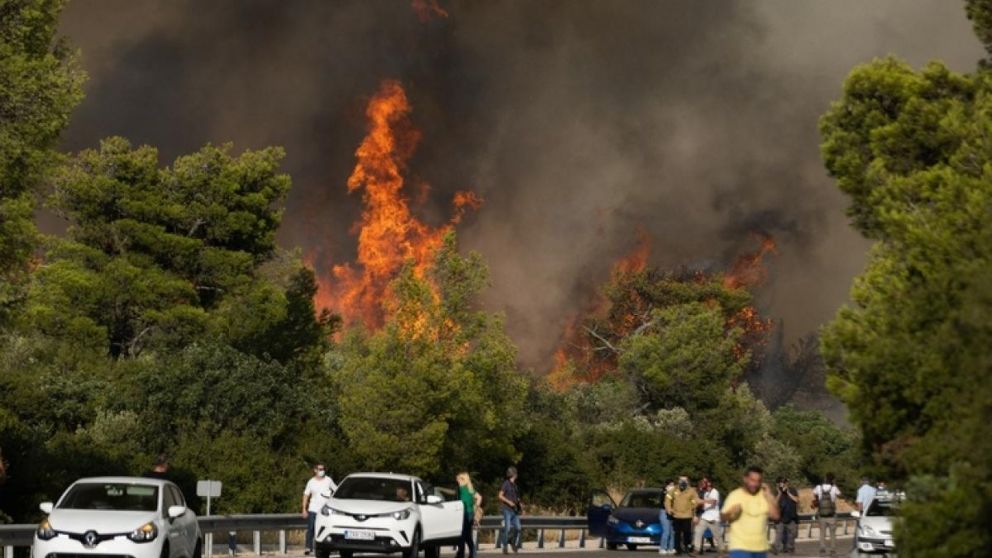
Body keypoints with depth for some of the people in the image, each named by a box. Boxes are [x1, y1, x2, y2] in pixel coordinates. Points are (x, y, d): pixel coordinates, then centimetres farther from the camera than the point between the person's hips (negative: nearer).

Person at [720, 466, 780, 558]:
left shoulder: (764, 495, 5)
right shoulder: (735, 495, -5)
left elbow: (775, 515, -4)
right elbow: (722, 517, -1)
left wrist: (768, 495, -8)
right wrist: (731, 513, -23)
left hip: (760, 547, 5)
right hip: (740, 547, -5)